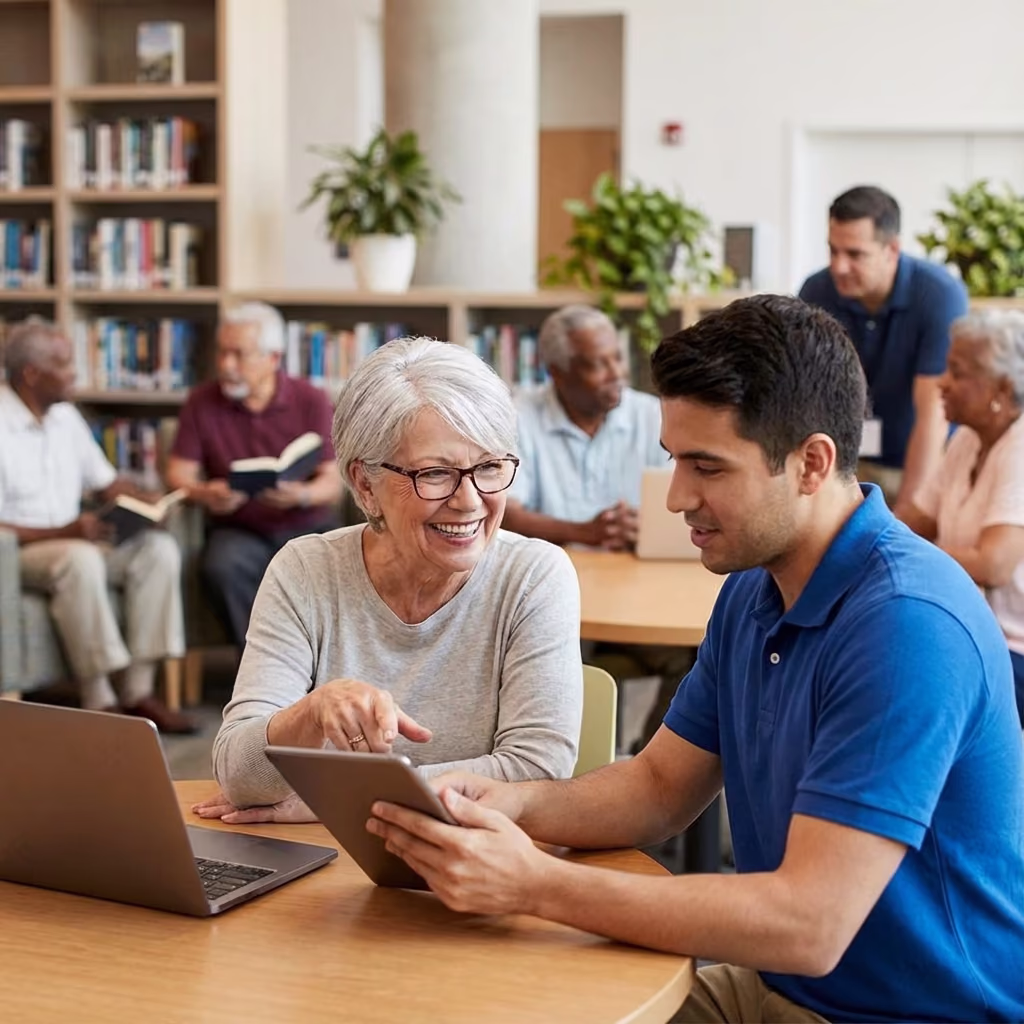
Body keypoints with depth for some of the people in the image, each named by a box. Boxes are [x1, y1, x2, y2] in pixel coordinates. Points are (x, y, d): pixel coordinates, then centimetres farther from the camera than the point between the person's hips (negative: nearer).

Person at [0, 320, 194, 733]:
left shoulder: (66, 416, 9)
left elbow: (106, 481, 17)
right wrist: (63, 532, -27)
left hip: (74, 540, 8)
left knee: (158, 548, -13)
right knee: (80, 559, -37)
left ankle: (139, 691, -17)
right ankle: (98, 702, -29)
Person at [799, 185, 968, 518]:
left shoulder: (940, 295, -21)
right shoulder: (815, 293, -11)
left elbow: (933, 413, -24)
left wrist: (903, 515, -27)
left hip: (930, 466, -3)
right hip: (851, 462, 3)